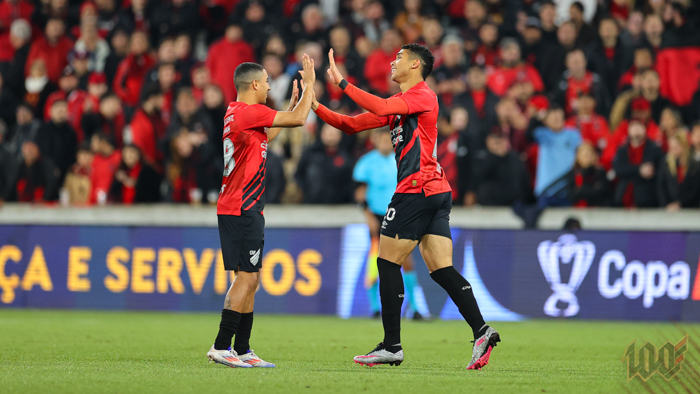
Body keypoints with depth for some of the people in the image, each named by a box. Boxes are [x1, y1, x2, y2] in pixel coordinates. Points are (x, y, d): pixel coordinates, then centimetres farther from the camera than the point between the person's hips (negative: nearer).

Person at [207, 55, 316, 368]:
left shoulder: (236, 113, 15)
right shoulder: (250, 112, -14)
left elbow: (266, 136, 32)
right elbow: (298, 119, -11)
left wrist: (293, 103, 32)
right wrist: (309, 84, 2)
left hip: (233, 209, 10)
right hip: (243, 209, -10)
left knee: (250, 279, 12)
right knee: (247, 277, -10)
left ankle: (241, 350, 13)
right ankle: (221, 346, -13)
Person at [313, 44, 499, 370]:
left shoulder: (423, 95, -6)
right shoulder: (398, 102, 21)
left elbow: (381, 108, -24)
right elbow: (352, 125, 21)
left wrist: (342, 83, -20)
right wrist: (316, 107, 12)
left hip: (417, 190, -9)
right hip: (437, 193, 9)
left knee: (388, 263, -2)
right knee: (441, 270, 1)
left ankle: (391, 346, 0)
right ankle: (481, 330, -11)